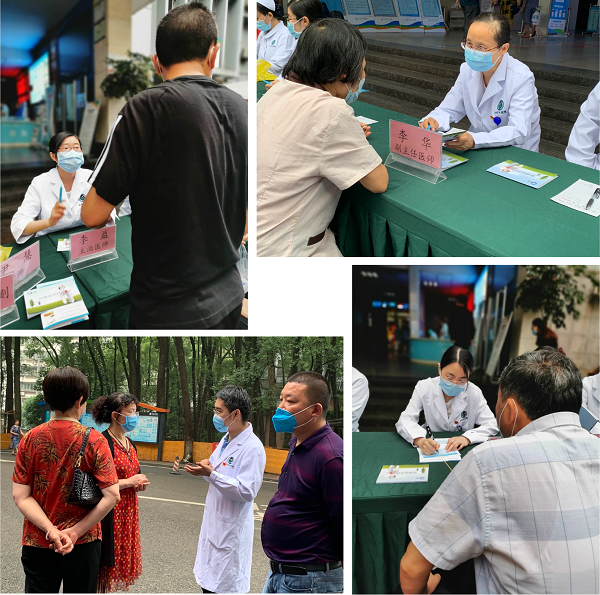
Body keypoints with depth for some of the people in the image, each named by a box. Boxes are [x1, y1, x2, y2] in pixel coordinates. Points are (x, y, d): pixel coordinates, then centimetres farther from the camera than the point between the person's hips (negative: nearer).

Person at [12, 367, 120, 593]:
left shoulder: (31, 439, -4)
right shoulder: (94, 440, -10)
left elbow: (20, 496, -8)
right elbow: (111, 495, -17)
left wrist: (51, 530, -13)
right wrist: (76, 532, -12)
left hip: (37, 543, 2)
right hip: (83, 545, -1)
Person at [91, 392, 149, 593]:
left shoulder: (130, 444, 11)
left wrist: (139, 483, 3)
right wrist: (129, 482, -17)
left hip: (128, 512, 8)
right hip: (109, 513, -8)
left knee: (122, 559, 12)